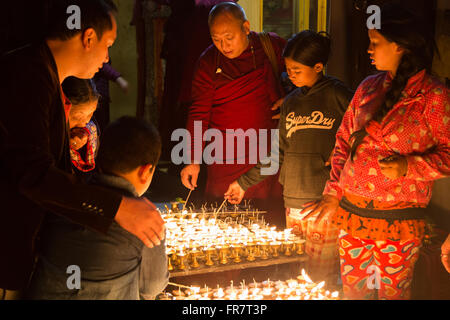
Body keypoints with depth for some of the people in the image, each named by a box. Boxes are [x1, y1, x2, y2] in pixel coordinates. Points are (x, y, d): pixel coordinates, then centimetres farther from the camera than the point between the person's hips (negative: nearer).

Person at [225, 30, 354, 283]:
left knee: (321, 278, -4)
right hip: (293, 202, 6)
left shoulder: (337, 95, -4)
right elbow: (280, 153, 18)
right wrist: (244, 183, 18)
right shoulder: (291, 101, 13)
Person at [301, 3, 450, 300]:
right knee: (352, 289, 16)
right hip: (352, 211, 5)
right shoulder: (368, 88, 7)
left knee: (393, 291, 7)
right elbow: (344, 140, 12)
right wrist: (333, 193, 6)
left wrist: (410, 166, -21)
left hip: (399, 219, -5)